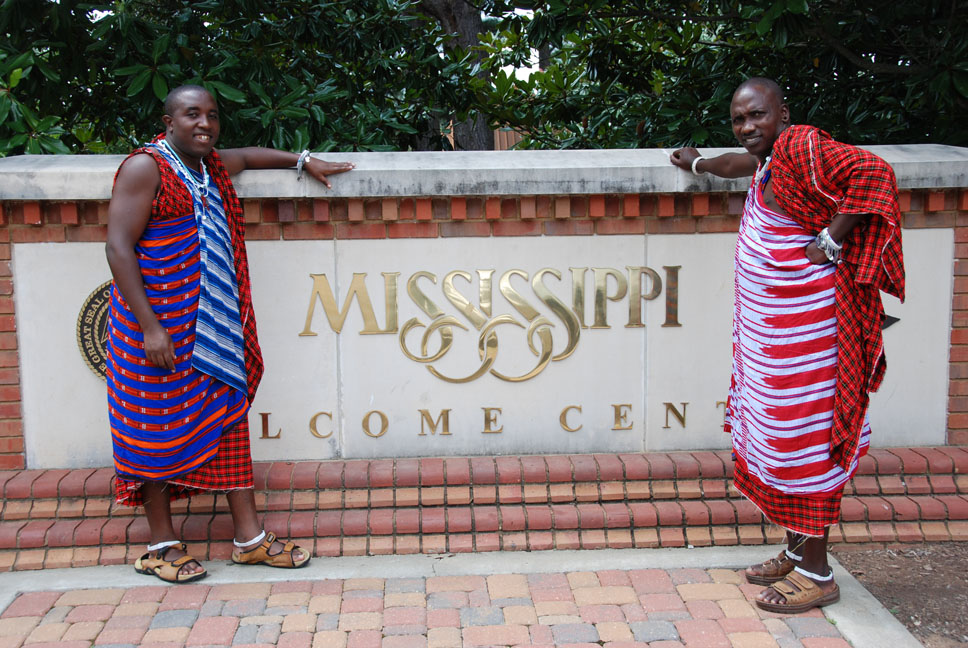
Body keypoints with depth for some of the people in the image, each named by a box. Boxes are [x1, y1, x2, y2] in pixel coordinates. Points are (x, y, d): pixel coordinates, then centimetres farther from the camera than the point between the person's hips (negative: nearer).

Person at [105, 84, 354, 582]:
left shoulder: (212, 165, 14)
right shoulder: (145, 167, -10)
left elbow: (249, 156, 38)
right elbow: (118, 247, -16)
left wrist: (305, 161, 31)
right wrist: (150, 327, -22)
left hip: (214, 327, 8)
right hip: (159, 326, -8)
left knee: (228, 420, 6)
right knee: (159, 428, 2)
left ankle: (249, 538, 13)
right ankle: (160, 546, 16)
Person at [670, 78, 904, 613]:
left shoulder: (803, 147, -16)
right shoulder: (770, 155, 14)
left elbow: (872, 172, -30)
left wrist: (830, 242, -24)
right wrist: (700, 163, 55)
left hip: (805, 322, -10)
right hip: (770, 324, 10)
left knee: (804, 436, -4)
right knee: (775, 433, 14)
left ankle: (816, 574, 7)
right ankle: (797, 552, 27)